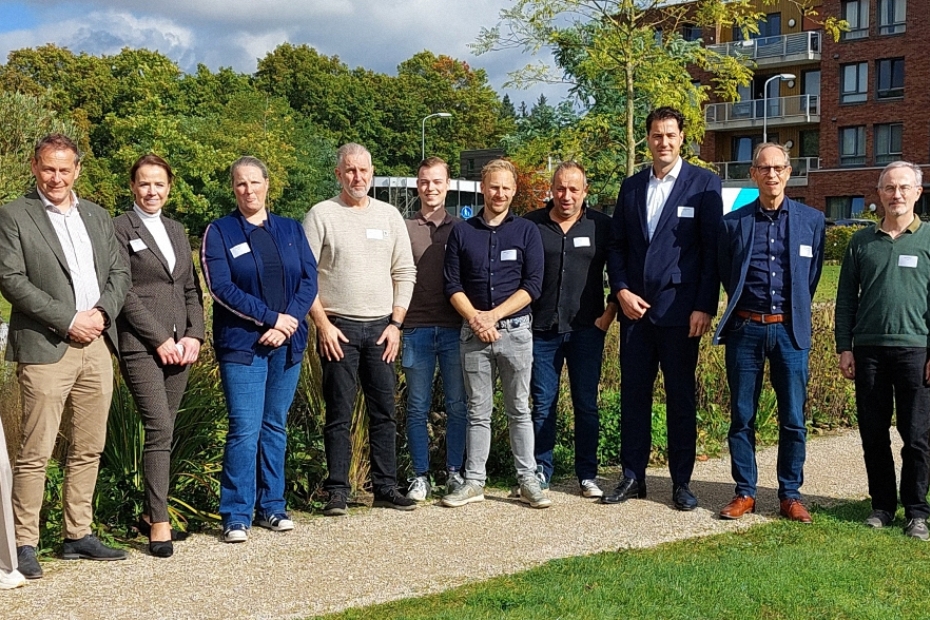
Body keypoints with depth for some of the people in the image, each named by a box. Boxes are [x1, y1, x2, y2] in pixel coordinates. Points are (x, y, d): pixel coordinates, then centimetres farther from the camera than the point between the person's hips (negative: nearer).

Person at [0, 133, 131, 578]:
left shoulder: (97, 216, 16)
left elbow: (119, 272, 14)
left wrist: (102, 313, -5)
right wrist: (68, 321, -14)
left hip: (97, 345, 6)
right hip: (45, 348, -5)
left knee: (89, 449, 10)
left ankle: (79, 536, 20)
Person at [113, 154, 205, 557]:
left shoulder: (176, 231, 18)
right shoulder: (120, 229, -2)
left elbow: (192, 289, 16)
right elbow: (124, 292, -9)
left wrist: (193, 335, 2)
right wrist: (160, 339, -12)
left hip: (179, 346, 6)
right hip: (141, 345, -6)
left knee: (164, 431, 8)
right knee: (160, 428, -13)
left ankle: (150, 513, 18)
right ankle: (159, 523, -8)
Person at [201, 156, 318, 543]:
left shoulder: (291, 230, 11)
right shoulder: (219, 232, 1)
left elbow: (309, 280, 4)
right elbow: (221, 287, -9)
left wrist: (288, 323, -11)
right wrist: (271, 317, -14)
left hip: (287, 343, 4)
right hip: (242, 345, -3)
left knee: (275, 427, 10)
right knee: (245, 430, -8)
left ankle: (272, 507, 20)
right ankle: (236, 516, 0)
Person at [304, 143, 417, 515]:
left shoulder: (389, 216, 9)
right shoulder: (321, 215, -1)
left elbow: (405, 272, 10)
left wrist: (395, 323, 2)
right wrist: (323, 324, -10)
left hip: (381, 328, 3)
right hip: (338, 329, -3)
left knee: (384, 412, 6)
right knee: (339, 414, 1)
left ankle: (386, 488, 14)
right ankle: (338, 491, 8)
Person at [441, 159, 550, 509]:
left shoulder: (527, 231, 4)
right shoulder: (462, 232, 7)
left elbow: (533, 285, -3)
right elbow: (452, 285, 4)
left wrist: (494, 315, -11)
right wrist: (475, 319, -11)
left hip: (515, 331, -1)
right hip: (474, 333, 1)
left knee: (519, 410, 4)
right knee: (478, 411, 6)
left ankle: (528, 481, 9)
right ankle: (474, 481, 12)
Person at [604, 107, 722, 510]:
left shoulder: (704, 184, -1)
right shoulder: (631, 187, 12)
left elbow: (712, 249, -5)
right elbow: (617, 246, 13)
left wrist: (704, 307, -11)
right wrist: (621, 290, -2)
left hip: (679, 309, -4)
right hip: (635, 307, 4)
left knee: (681, 397, 4)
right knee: (633, 393, 7)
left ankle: (681, 482, 13)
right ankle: (632, 477, 17)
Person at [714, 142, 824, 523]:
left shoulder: (811, 221, 5)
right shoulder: (733, 223, 4)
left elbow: (813, 276, 13)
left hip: (790, 330, 0)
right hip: (745, 330, 0)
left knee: (793, 420, 3)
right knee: (741, 417, 4)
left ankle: (790, 495, 14)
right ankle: (744, 493, 15)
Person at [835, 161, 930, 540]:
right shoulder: (861, 242, 10)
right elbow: (846, 298, 11)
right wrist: (844, 347, 4)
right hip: (868, 351, 3)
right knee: (873, 434, 7)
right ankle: (882, 505, 19)